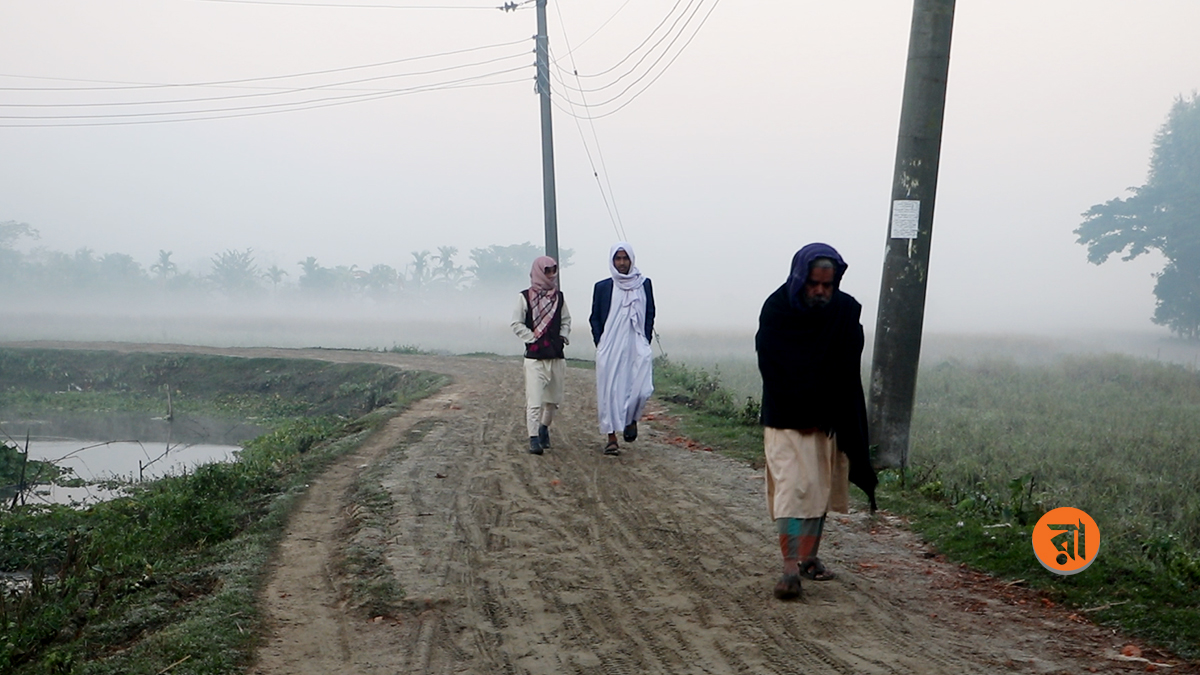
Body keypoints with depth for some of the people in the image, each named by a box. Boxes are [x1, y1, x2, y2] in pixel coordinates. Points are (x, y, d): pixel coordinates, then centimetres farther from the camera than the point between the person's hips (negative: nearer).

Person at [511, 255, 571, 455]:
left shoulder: (558, 297, 11)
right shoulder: (525, 297, -2)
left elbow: (566, 320, 18)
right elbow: (516, 323, -3)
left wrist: (563, 337, 1)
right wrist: (533, 339, -9)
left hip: (556, 356, 5)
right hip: (535, 357, -4)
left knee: (553, 398, 12)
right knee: (534, 399, -10)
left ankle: (544, 427, 34)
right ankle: (534, 439, -7)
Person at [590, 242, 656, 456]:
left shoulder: (644, 284, 9)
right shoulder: (602, 287, 6)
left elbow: (650, 314, 13)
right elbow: (594, 318, 8)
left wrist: (646, 341, 4)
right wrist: (600, 344, -2)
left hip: (637, 348, 1)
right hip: (610, 350, 0)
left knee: (642, 389, -11)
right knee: (610, 391, -2)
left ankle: (631, 419, 21)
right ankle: (611, 438, 7)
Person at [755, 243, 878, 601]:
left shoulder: (846, 312, -4)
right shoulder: (776, 309, -11)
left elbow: (846, 374, -2)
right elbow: (770, 369, -9)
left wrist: (825, 418, -8)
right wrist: (801, 417, -10)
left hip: (830, 420, 3)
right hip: (786, 419, -3)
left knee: (820, 487, 10)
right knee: (791, 488, -10)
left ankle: (809, 556, 24)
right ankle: (790, 569, -12)